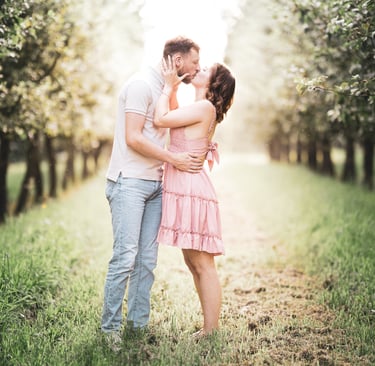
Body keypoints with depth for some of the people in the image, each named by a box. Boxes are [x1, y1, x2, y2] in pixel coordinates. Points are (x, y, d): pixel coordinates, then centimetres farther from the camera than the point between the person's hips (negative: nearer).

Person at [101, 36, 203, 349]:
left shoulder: (168, 89, 18)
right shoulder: (142, 84, -9)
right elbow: (134, 138, -16)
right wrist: (174, 159, -14)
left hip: (155, 184, 8)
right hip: (130, 182, -8)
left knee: (147, 259, 6)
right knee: (126, 256, -10)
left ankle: (139, 324, 13)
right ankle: (110, 328, 0)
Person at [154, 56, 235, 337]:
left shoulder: (205, 107, -11)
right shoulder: (203, 110, 18)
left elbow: (161, 119, -15)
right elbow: (173, 117, 30)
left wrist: (168, 86, -2)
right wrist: (173, 89, 21)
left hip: (193, 192, -10)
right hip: (183, 190, 10)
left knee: (204, 265, -6)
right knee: (194, 264, 13)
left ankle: (211, 332, 0)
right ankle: (210, 328, 21)